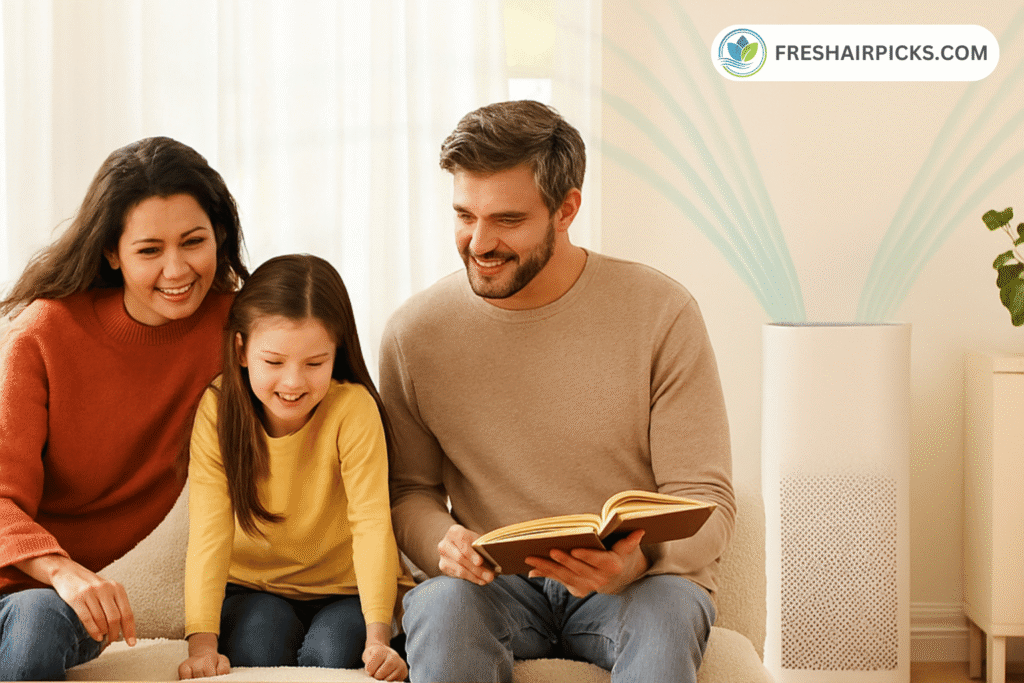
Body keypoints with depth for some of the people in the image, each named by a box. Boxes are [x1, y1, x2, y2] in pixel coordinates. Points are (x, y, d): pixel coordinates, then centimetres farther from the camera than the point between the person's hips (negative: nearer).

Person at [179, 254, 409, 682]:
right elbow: (208, 530, -22)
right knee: (257, 646, -30)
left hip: (343, 589, 0)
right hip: (254, 587, 1)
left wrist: (378, 637, -38)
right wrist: (202, 643, -33)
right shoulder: (217, 409, -17)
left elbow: (372, 523, -27)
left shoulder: (353, 409, -22)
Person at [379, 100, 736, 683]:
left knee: (665, 614, -35)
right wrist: (441, 542, -15)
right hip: (492, 585, 1)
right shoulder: (414, 332, 0)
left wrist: (637, 560, -28)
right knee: (441, 607, -33)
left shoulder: (661, 314, -7)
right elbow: (410, 489, 10)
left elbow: (705, 501, -6)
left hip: (641, 579, 0)